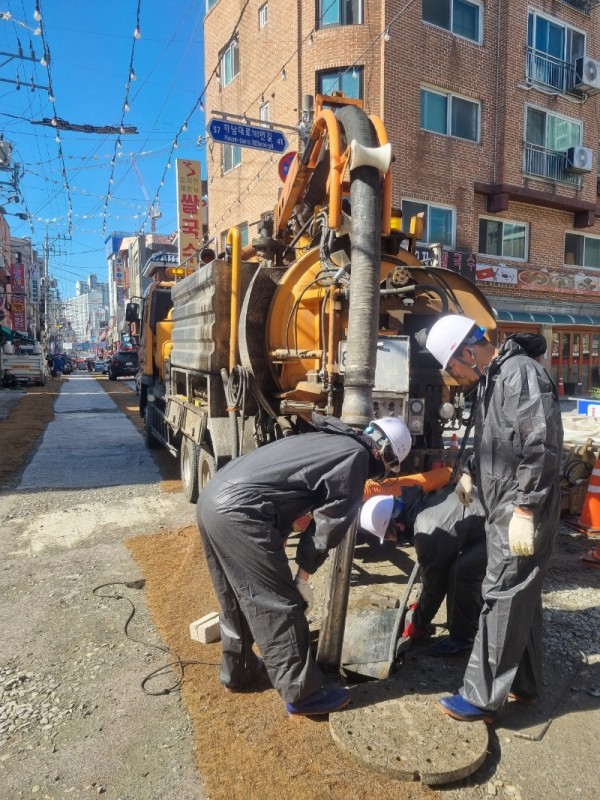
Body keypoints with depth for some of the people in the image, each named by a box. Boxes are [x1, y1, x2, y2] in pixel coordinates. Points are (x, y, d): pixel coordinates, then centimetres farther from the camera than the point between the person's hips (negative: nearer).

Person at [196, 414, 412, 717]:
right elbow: (330, 522, -1)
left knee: (237, 597, 24)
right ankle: (302, 693, 18)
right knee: (278, 604, 4)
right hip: (239, 512, -10)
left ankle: (237, 670, 41)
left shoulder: (331, 440, 23)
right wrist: (305, 571, 10)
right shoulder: (356, 456, -3)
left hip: (213, 497, 10)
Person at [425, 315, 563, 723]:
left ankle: (482, 698, 11)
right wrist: (471, 473, 19)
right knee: (521, 597, 18)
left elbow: (542, 447, -24)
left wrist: (525, 509, -24)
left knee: (503, 601, -1)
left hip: (522, 513, -10)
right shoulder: (493, 378, 14)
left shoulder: (521, 372, -18)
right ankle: (525, 684, 33)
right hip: (505, 509, 10)